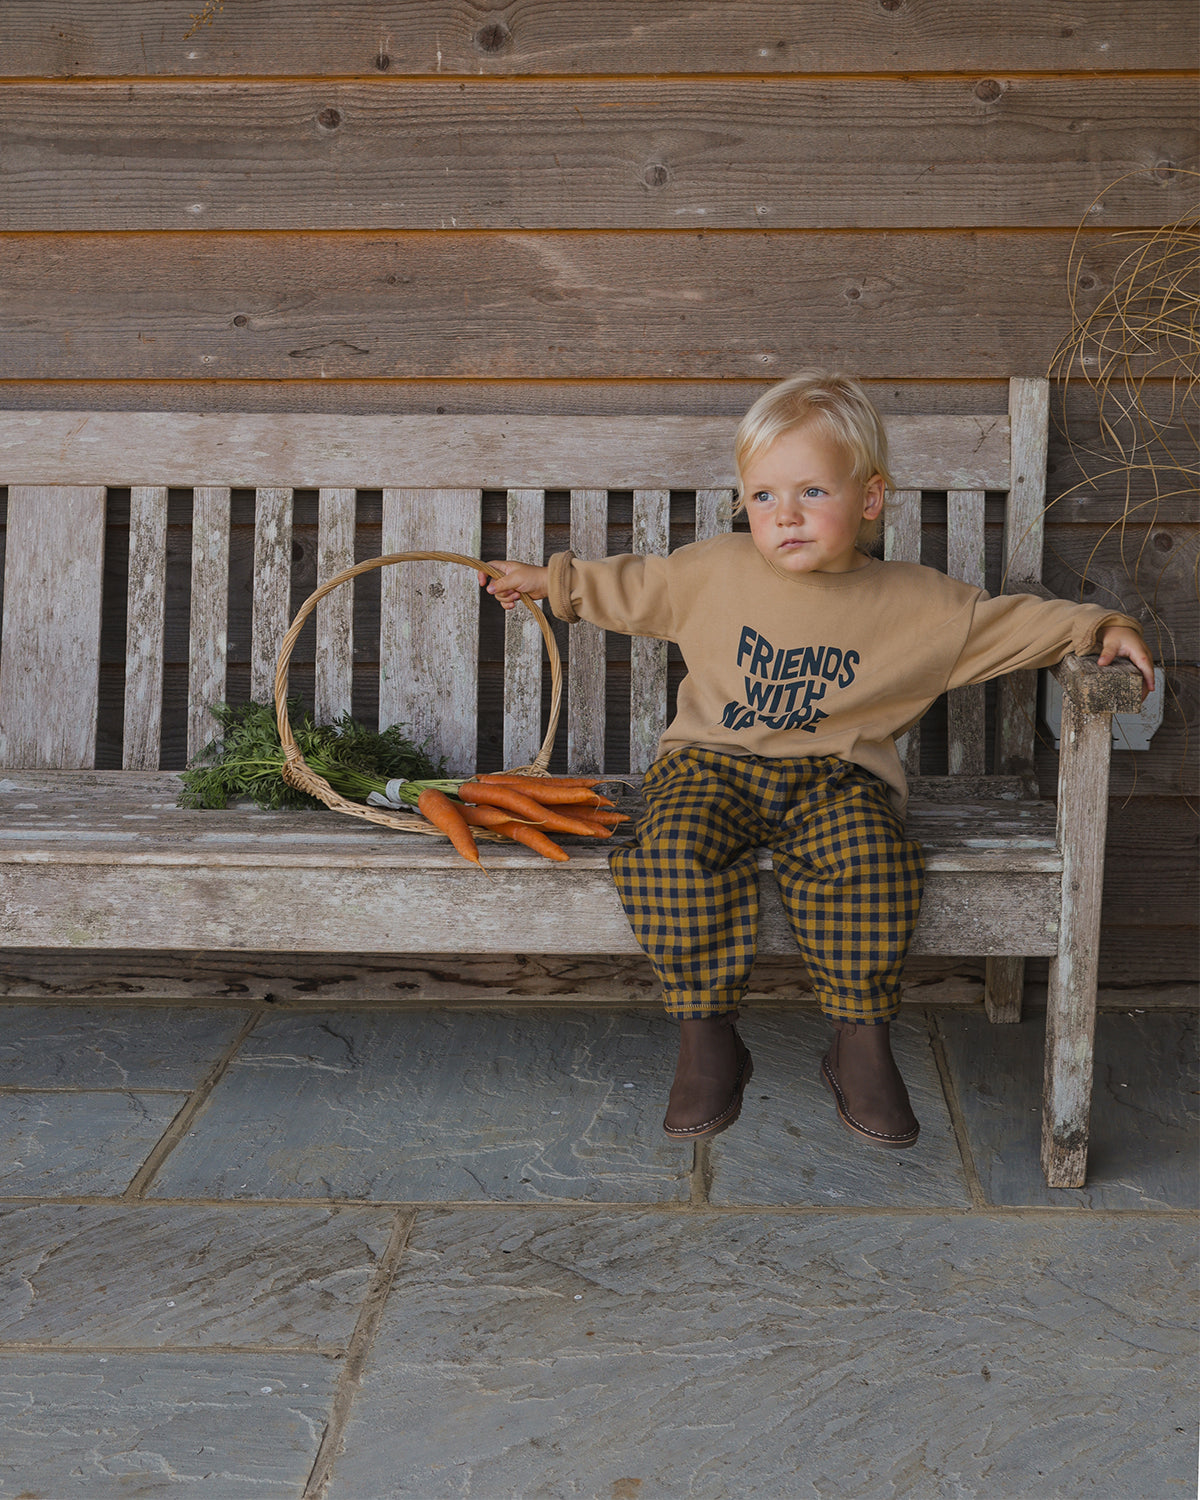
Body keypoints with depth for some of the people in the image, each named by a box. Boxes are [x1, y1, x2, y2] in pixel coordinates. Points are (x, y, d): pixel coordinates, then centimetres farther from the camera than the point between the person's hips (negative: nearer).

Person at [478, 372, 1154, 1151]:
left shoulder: (921, 605, 2)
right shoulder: (712, 571, 6)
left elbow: (1011, 621, 9)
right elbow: (635, 588, 22)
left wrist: (1100, 627, -2)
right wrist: (556, 581, 25)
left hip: (834, 776, -1)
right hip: (714, 766, 1)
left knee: (869, 855, -33)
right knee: (678, 852, -32)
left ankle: (862, 1042, -14)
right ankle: (708, 1040, -16)